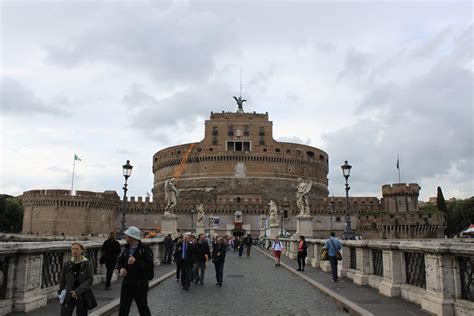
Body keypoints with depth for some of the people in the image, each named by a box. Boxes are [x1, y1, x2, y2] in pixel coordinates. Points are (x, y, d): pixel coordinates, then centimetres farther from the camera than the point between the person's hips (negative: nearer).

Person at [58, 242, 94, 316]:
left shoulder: (87, 264, -7)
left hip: (82, 296, -1)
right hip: (68, 296, 1)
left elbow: (90, 280, -13)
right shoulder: (67, 264, 0)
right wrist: (60, 293, 5)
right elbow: (62, 281, 9)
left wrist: (78, 291, -22)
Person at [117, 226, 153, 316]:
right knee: (123, 309, 13)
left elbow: (149, 266, -20)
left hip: (140, 285, -6)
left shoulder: (145, 249, -14)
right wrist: (121, 268, -6)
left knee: (143, 308, 9)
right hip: (127, 283, 6)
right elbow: (120, 261, 15)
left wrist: (136, 262, -31)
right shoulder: (126, 249, 8)